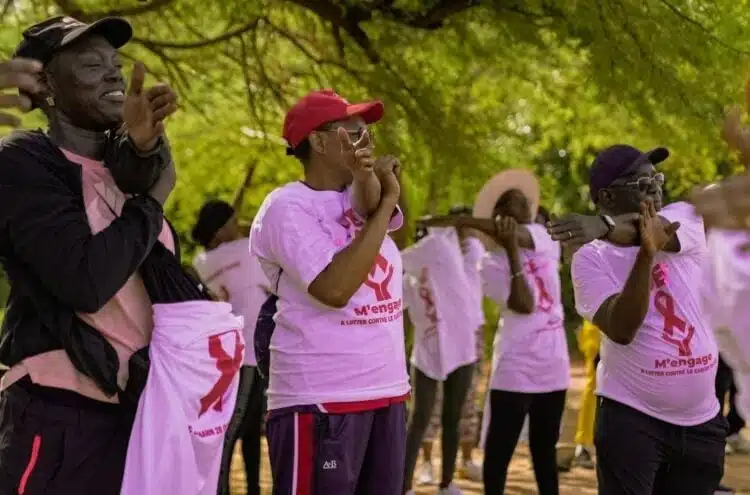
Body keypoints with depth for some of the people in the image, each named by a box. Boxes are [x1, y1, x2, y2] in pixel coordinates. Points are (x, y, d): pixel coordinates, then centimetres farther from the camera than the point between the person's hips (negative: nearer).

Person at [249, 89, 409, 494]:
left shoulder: (359, 194, 13)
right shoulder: (286, 207, -10)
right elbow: (334, 288, -21)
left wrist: (370, 180, -30)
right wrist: (386, 202, -16)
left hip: (388, 392, 7)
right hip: (320, 401, -7)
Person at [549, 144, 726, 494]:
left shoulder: (684, 218, 1)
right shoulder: (590, 258, -5)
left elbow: (656, 231, -24)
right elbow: (621, 330, -19)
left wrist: (604, 226, -45)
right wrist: (645, 253, -31)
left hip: (702, 420, 3)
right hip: (630, 416, -3)